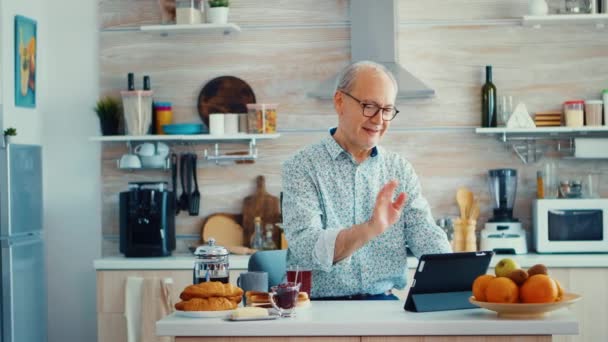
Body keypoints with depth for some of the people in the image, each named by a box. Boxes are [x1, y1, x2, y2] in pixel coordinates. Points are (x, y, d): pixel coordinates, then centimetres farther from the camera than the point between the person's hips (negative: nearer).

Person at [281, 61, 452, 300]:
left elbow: (428, 238, 1)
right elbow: (306, 249, -17)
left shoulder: (400, 170, 10)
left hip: (383, 304, 2)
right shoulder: (301, 167, -4)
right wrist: (371, 229, -32)